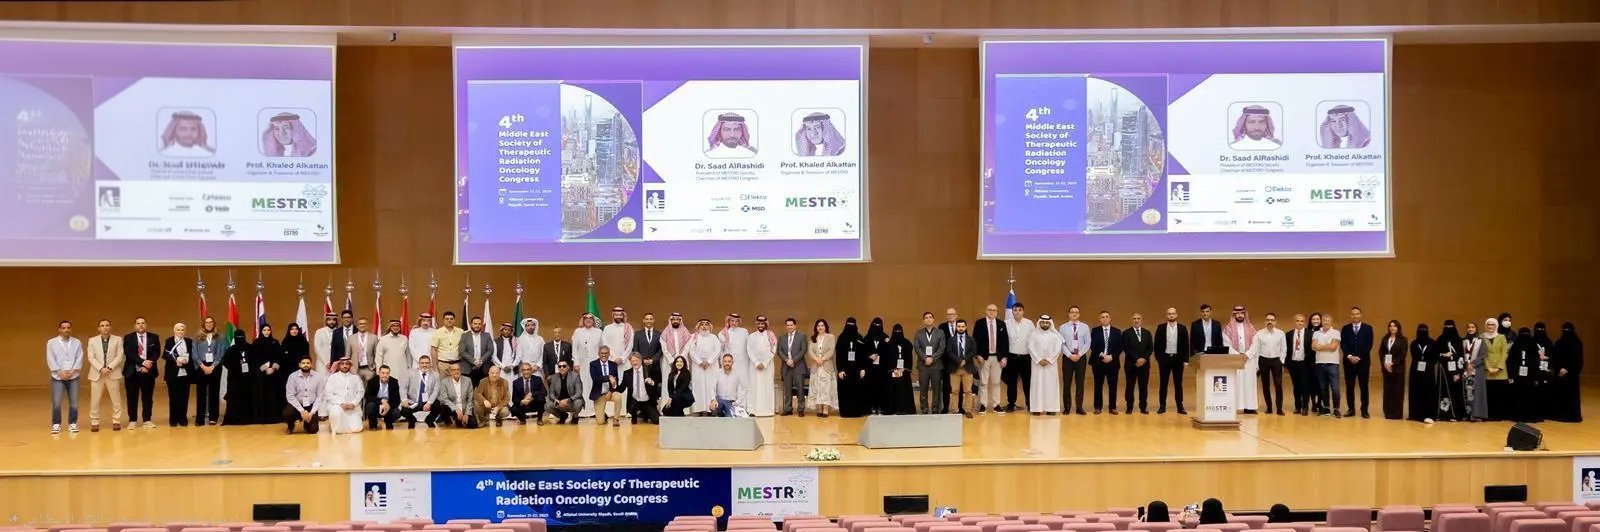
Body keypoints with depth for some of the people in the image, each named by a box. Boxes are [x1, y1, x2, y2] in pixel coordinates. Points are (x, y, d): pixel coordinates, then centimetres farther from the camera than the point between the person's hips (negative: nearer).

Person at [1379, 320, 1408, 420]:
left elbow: (1402, 354, -10)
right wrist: (1385, 364, -9)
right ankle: (1388, 412, 10)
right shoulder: (1385, 339, 11)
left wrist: (1393, 364, -17)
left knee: (1397, 391, -2)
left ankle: (1397, 413, 3)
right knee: (1387, 390, 4)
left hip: (1398, 368, -4)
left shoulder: (1402, 340, -2)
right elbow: (1381, 352, 6)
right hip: (1386, 368, 4)